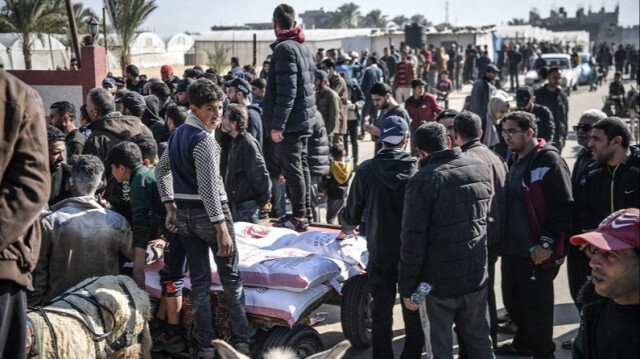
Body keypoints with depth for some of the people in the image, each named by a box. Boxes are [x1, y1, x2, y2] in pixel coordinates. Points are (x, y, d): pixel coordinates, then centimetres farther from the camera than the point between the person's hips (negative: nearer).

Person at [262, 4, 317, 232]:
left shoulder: (284, 48, -15)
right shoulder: (303, 47, 14)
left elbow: (286, 91, -22)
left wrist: (277, 125, -20)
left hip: (290, 121, -10)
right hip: (304, 118, 10)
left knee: (292, 169, -4)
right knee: (301, 165, 17)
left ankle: (299, 218, 0)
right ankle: (304, 209, 27)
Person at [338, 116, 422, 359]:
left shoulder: (366, 170, -10)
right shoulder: (417, 170, -13)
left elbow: (353, 210, -1)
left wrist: (346, 231, 21)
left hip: (380, 252, 1)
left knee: (381, 311, 14)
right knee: (413, 310, 14)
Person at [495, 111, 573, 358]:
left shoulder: (549, 161, -15)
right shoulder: (514, 161, 13)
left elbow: (564, 206, -19)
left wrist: (546, 243, -21)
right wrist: (503, 238, 18)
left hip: (537, 252, -9)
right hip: (512, 248, 9)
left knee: (536, 306, 3)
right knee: (512, 300, 20)